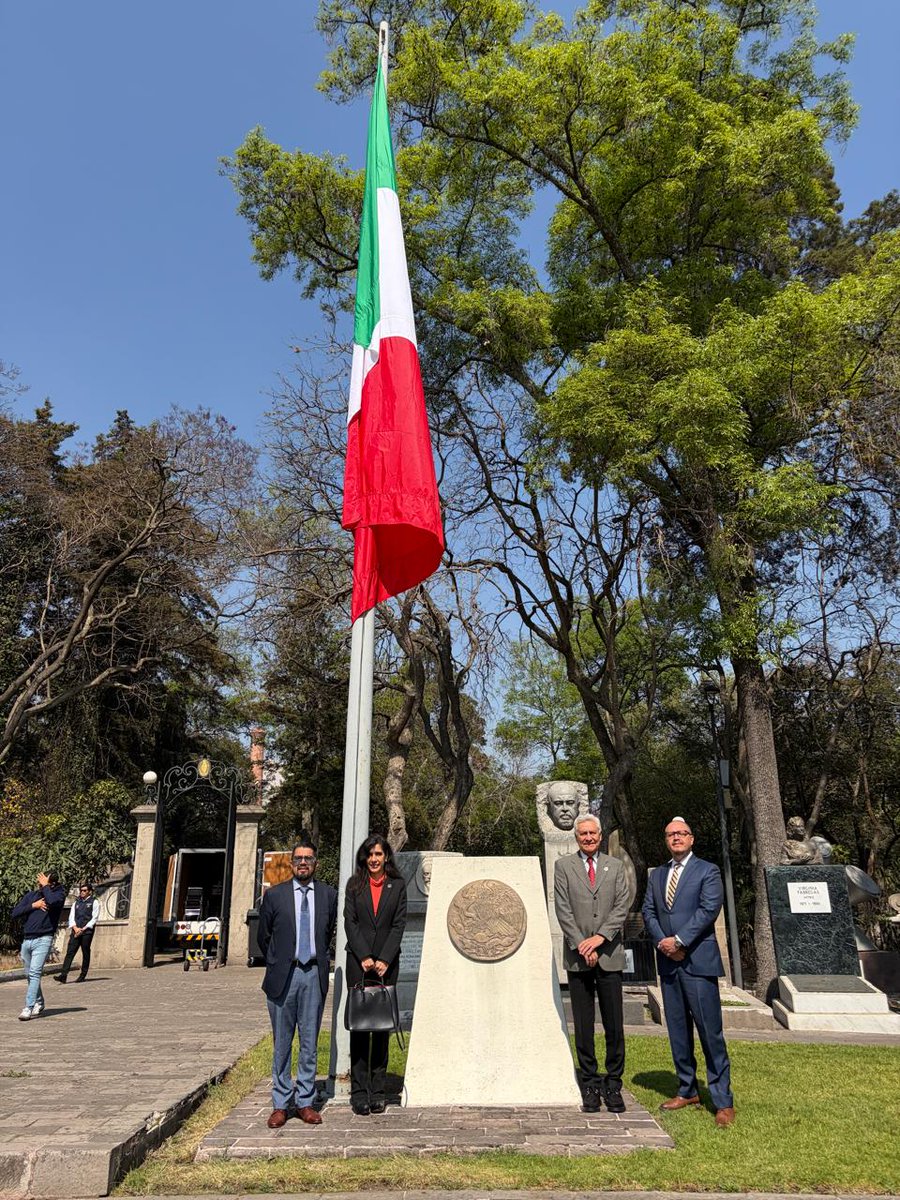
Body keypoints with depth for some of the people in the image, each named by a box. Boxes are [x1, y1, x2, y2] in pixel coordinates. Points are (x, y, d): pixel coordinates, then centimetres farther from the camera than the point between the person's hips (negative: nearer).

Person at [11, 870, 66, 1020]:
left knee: (35, 973, -16)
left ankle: (28, 1008, -16)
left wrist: (45, 886, -10)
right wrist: (33, 905, -6)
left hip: (43, 939, -6)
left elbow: (53, 901, -25)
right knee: (29, 974, 13)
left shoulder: (58, 893, -1)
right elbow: (14, 914, 6)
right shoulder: (30, 895, 13)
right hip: (27, 940, 6)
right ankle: (39, 1003, 28)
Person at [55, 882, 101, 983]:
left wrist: (83, 929, -11)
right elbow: (71, 917, 13)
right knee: (69, 952, -7)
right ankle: (63, 975, -13)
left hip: (87, 931, -4)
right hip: (75, 931, 4)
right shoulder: (76, 903, 19)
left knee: (86, 954, 0)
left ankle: (83, 976, 7)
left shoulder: (94, 902, 4)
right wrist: (75, 928, -5)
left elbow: (94, 918, -3)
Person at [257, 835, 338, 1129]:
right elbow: (264, 937, 9)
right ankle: (280, 1104, 18)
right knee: (282, 1044, 7)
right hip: (283, 975, -1)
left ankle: (305, 1102, 19)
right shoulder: (274, 895, 0)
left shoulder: (328, 894, 4)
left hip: (314, 975, 1)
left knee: (310, 1043, 8)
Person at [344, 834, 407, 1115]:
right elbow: (350, 923, 1)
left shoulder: (397, 886, 5)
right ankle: (359, 1091, 3)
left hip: (387, 963, 0)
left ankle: (377, 1091, 9)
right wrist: (364, 957, -9)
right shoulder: (354, 885, 6)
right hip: (358, 962, 0)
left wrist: (384, 960, -8)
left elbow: (399, 924, 1)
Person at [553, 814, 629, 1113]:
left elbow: (622, 907, 1)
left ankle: (613, 1085, 14)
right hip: (578, 956, -1)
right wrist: (581, 945, -10)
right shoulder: (563, 866, 5)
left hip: (610, 956, 1)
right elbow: (562, 909, -1)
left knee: (615, 1026, 2)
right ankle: (589, 1084, 15)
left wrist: (599, 937, -11)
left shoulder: (615, 867, 10)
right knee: (583, 1027, 4)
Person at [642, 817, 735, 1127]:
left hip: (698, 960, -5)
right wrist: (663, 942, -7)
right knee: (677, 1031, 11)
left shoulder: (707, 871, -1)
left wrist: (679, 940, -15)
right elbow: (648, 912, 10)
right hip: (668, 962, 5)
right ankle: (687, 1090, 23)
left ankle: (723, 1100, 3)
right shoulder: (657, 875, 15)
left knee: (710, 1031, -5)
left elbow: (709, 909, -12)